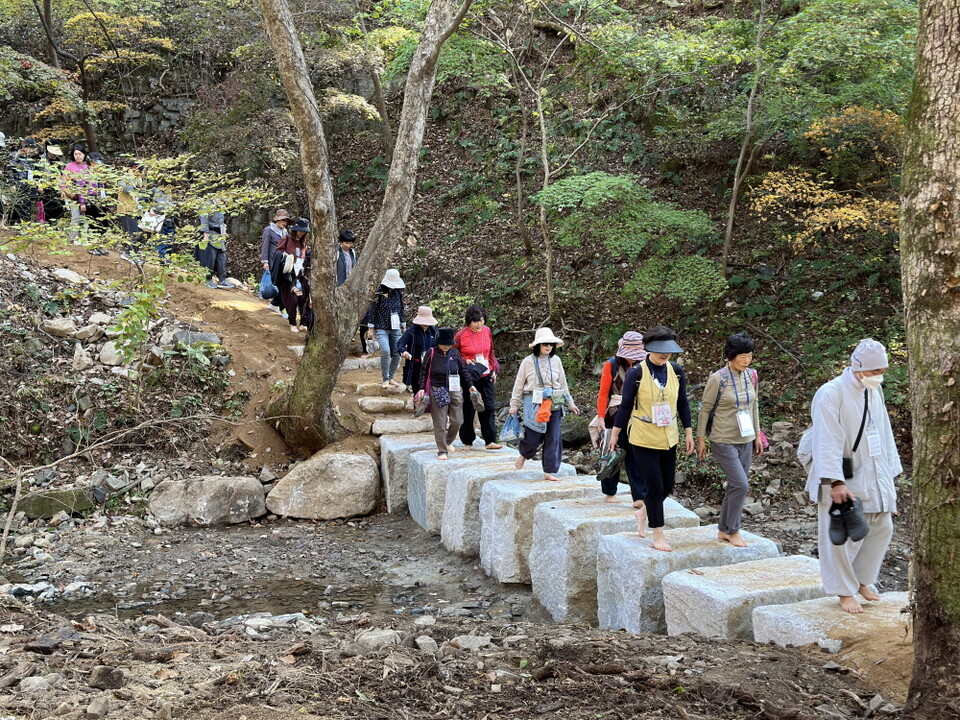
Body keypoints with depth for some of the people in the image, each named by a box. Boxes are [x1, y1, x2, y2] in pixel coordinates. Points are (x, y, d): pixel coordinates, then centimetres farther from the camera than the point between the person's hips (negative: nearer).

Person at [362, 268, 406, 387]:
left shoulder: (398, 293, 8)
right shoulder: (379, 293, -7)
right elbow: (372, 310, -5)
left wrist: (403, 326, 21)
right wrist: (370, 328, -7)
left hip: (395, 328, 5)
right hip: (382, 328, -5)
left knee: (397, 354, 1)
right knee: (385, 352, -19)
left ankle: (391, 377, 18)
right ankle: (385, 379, -6)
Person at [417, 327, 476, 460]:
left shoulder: (455, 353, 5)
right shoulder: (431, 353, -4)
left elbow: (463, 370, 15)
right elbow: (424, 372, 2)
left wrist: (470, 385, 13)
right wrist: (422, 388, -5)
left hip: (455, 391, 3)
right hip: (437, 391, -3)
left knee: (457, 421, 4)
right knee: (440, 423, -1)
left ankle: (449, 442, 30)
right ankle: (442, 451, 8)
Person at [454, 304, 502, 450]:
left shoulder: (486, 331, 3)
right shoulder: (461, 335, -12)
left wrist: (494, 369, 11)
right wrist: (464, 360, -15)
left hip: (486, 375, 4)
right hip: (469, 377, -4)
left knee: (489, 408, 2)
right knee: (468, 410, 4)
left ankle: (490, 441, 5)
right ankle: (467, 441, 16)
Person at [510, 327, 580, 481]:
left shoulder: (556, 361, 7)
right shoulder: (528, 362, -4)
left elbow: (563, 384, 16)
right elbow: (519, 385, 3)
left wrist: (570, 404, 19)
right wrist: (514, 406, 3)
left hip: (554, 403, 4)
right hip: (534, 403, -4)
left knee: (553, 438, 0)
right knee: (533, 436, -4)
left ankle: (549, 472, 8)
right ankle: (524, 455, 31)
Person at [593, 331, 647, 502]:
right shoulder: (611, 365, -6)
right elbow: (603, 393, -6)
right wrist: (601, 417, -11)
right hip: (614, 417, -2)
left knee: (633, 456, -1)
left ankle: (640, 497, -4)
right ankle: (610, 492, 25)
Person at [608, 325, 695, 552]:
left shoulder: (676, 371, -1)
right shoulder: (636, 373, -13)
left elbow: (682, 403, 8)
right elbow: (625, 405, -5)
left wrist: (688, 432, 7)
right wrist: (615, 434, -1)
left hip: (668, 438, 5)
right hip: (643, 438, -5)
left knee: (667, 486, 10)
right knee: (655, 486, -4)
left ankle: (642, 511, 38)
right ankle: (658, 535, 9)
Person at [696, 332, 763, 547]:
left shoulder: (751, 376, 3)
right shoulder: (718, 379, -14)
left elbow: (754, 406, 14)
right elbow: (705, 408, -7)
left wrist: (757, 435, 15)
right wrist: (701, 439, -5)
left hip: (745, 441, 6)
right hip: (724, 441, -6)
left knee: (736, 486, 10)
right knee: (741, 485, -13)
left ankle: (723, 530, 22)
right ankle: (733, 530, 4)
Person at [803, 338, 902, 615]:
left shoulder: (874, 391, 7)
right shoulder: (831, 393, -17)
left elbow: (883, 434, 17)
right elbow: (828, 441, -22)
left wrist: (890, 473, 17)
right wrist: (836, 482, -26)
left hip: (874, 476, 8)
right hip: (844, 480, -7)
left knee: (882, 528, 13)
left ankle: (862, 579, 31)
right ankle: (845, 592, 15)